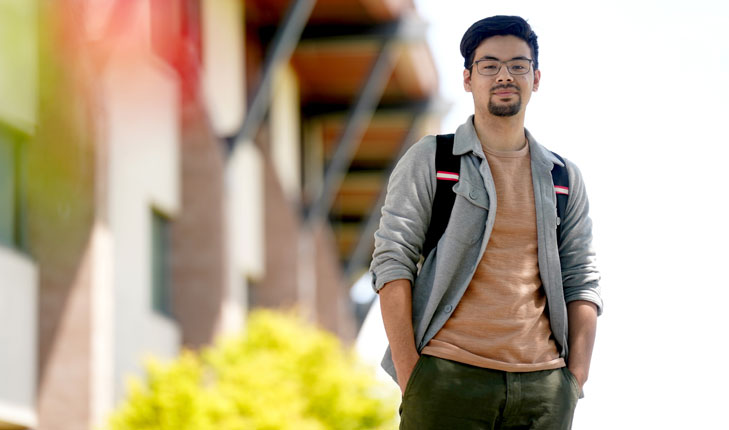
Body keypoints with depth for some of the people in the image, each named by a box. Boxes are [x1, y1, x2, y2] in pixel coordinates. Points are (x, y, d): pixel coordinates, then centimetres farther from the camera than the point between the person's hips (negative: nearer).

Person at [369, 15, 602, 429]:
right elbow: (392, 260, 0)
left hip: (542, 384, 3)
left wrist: (574, 380, 1)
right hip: (449, 376, -3)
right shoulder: (428, 160, 6)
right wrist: (409, 377, -8)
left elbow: (581, 283, 13)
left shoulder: (564, 177, 16)